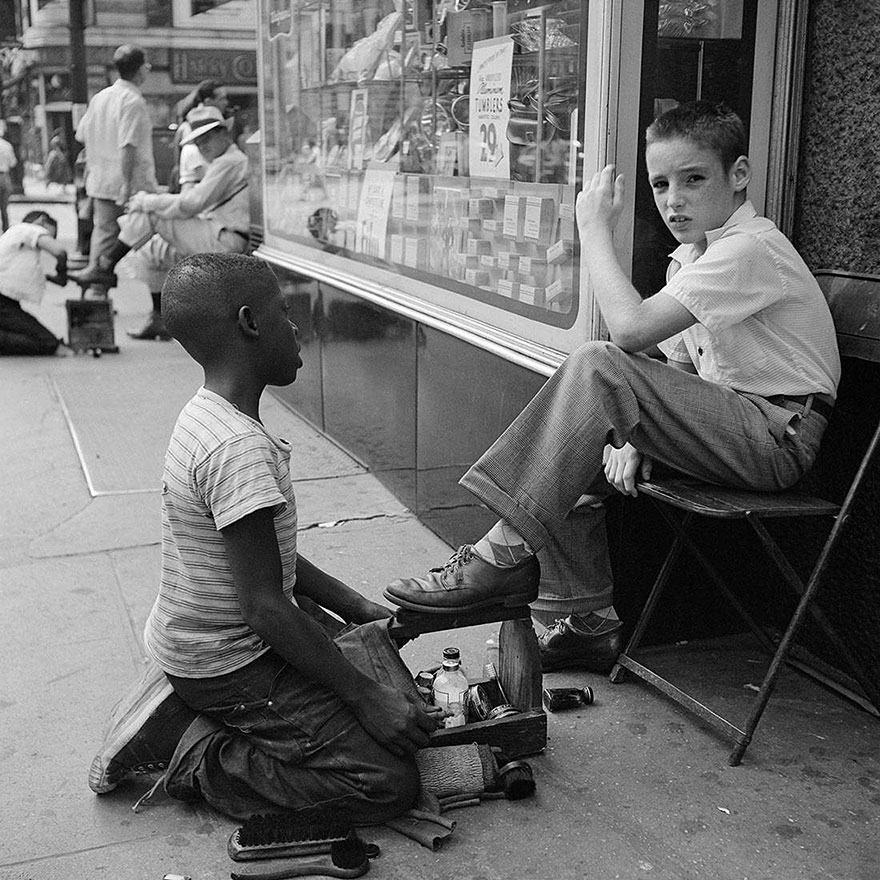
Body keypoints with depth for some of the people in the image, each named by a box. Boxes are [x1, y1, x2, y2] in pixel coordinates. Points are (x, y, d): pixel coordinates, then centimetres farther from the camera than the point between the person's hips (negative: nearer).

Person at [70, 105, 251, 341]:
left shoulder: (230, 162, -11)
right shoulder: (227, 162, 24)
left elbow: (191, 204, -18)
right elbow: (197, 208, 25)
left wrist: (147, 201, -8)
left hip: (223, 242, -10)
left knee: (147, 213, -12)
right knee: (150, 252, 17)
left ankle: (104, 267, -2)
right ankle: (160, 320, 16)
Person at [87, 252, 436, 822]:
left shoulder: (208, 414, 4)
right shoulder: (239, 448, -27)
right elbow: (265, 606, -26)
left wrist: (358, 609, 10)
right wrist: (365, 695, -20)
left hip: (195, 641, 10)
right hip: (228, 665, -10)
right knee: (390, 782, -12)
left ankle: (190, 717, 12)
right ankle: (197, 757, -4)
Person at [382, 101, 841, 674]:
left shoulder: (749, 248, -16)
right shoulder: (693, 252, 15)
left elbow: (631, 327, -27)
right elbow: (676, 368, 11)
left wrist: (595, 228, -17)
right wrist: (632, 436, -7)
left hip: (778, 437, -10)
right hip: (728, 421, 10)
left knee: (598, 366, -26)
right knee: (576, 441, 1)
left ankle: (505, 558, -24)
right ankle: (592, 623, 4)